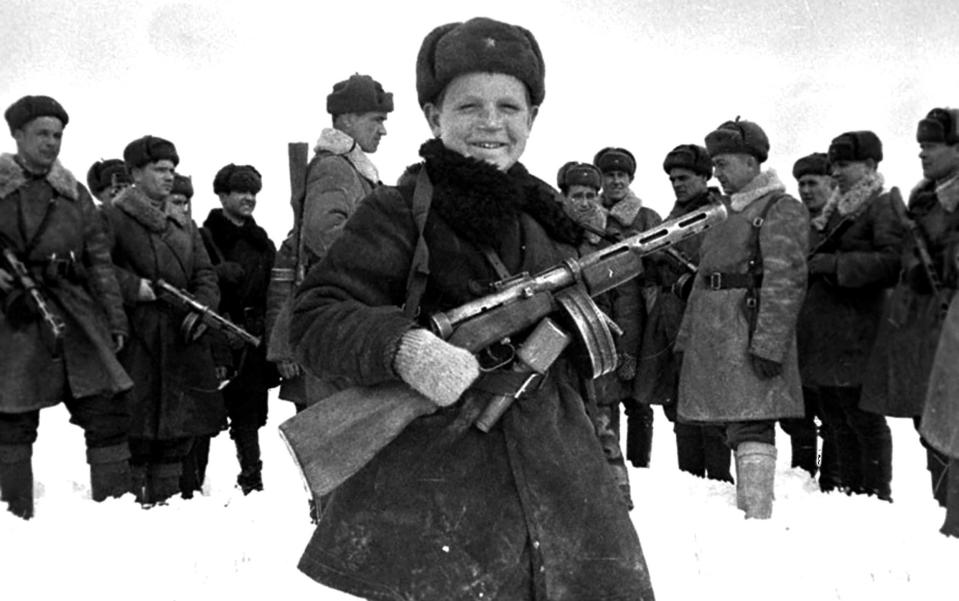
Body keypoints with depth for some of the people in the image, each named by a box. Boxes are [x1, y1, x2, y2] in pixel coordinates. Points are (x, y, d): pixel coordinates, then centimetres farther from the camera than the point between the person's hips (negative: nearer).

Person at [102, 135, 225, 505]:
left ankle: (166, 501, 21)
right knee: (138, 429, -7)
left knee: (179, 429, 10)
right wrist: (131, 286, -18)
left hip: (183, 339, 6)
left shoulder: (184, 225, 19)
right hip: (137, 340, -6)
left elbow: (205, 274, 16)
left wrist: (203, 305, -3)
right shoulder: (113, 217, -1)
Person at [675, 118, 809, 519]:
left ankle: (758, 516, -12)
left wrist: (768, 343, -23)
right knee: (734, 427, 11)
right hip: (713, 336, 8)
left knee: (751, 427, -12)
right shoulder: (724, 212, 21)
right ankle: (744, 511, 18)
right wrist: (687, 337, 19)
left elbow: (786, 280, -16)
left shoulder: (781, 209, -5)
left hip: (750, 334, -8)